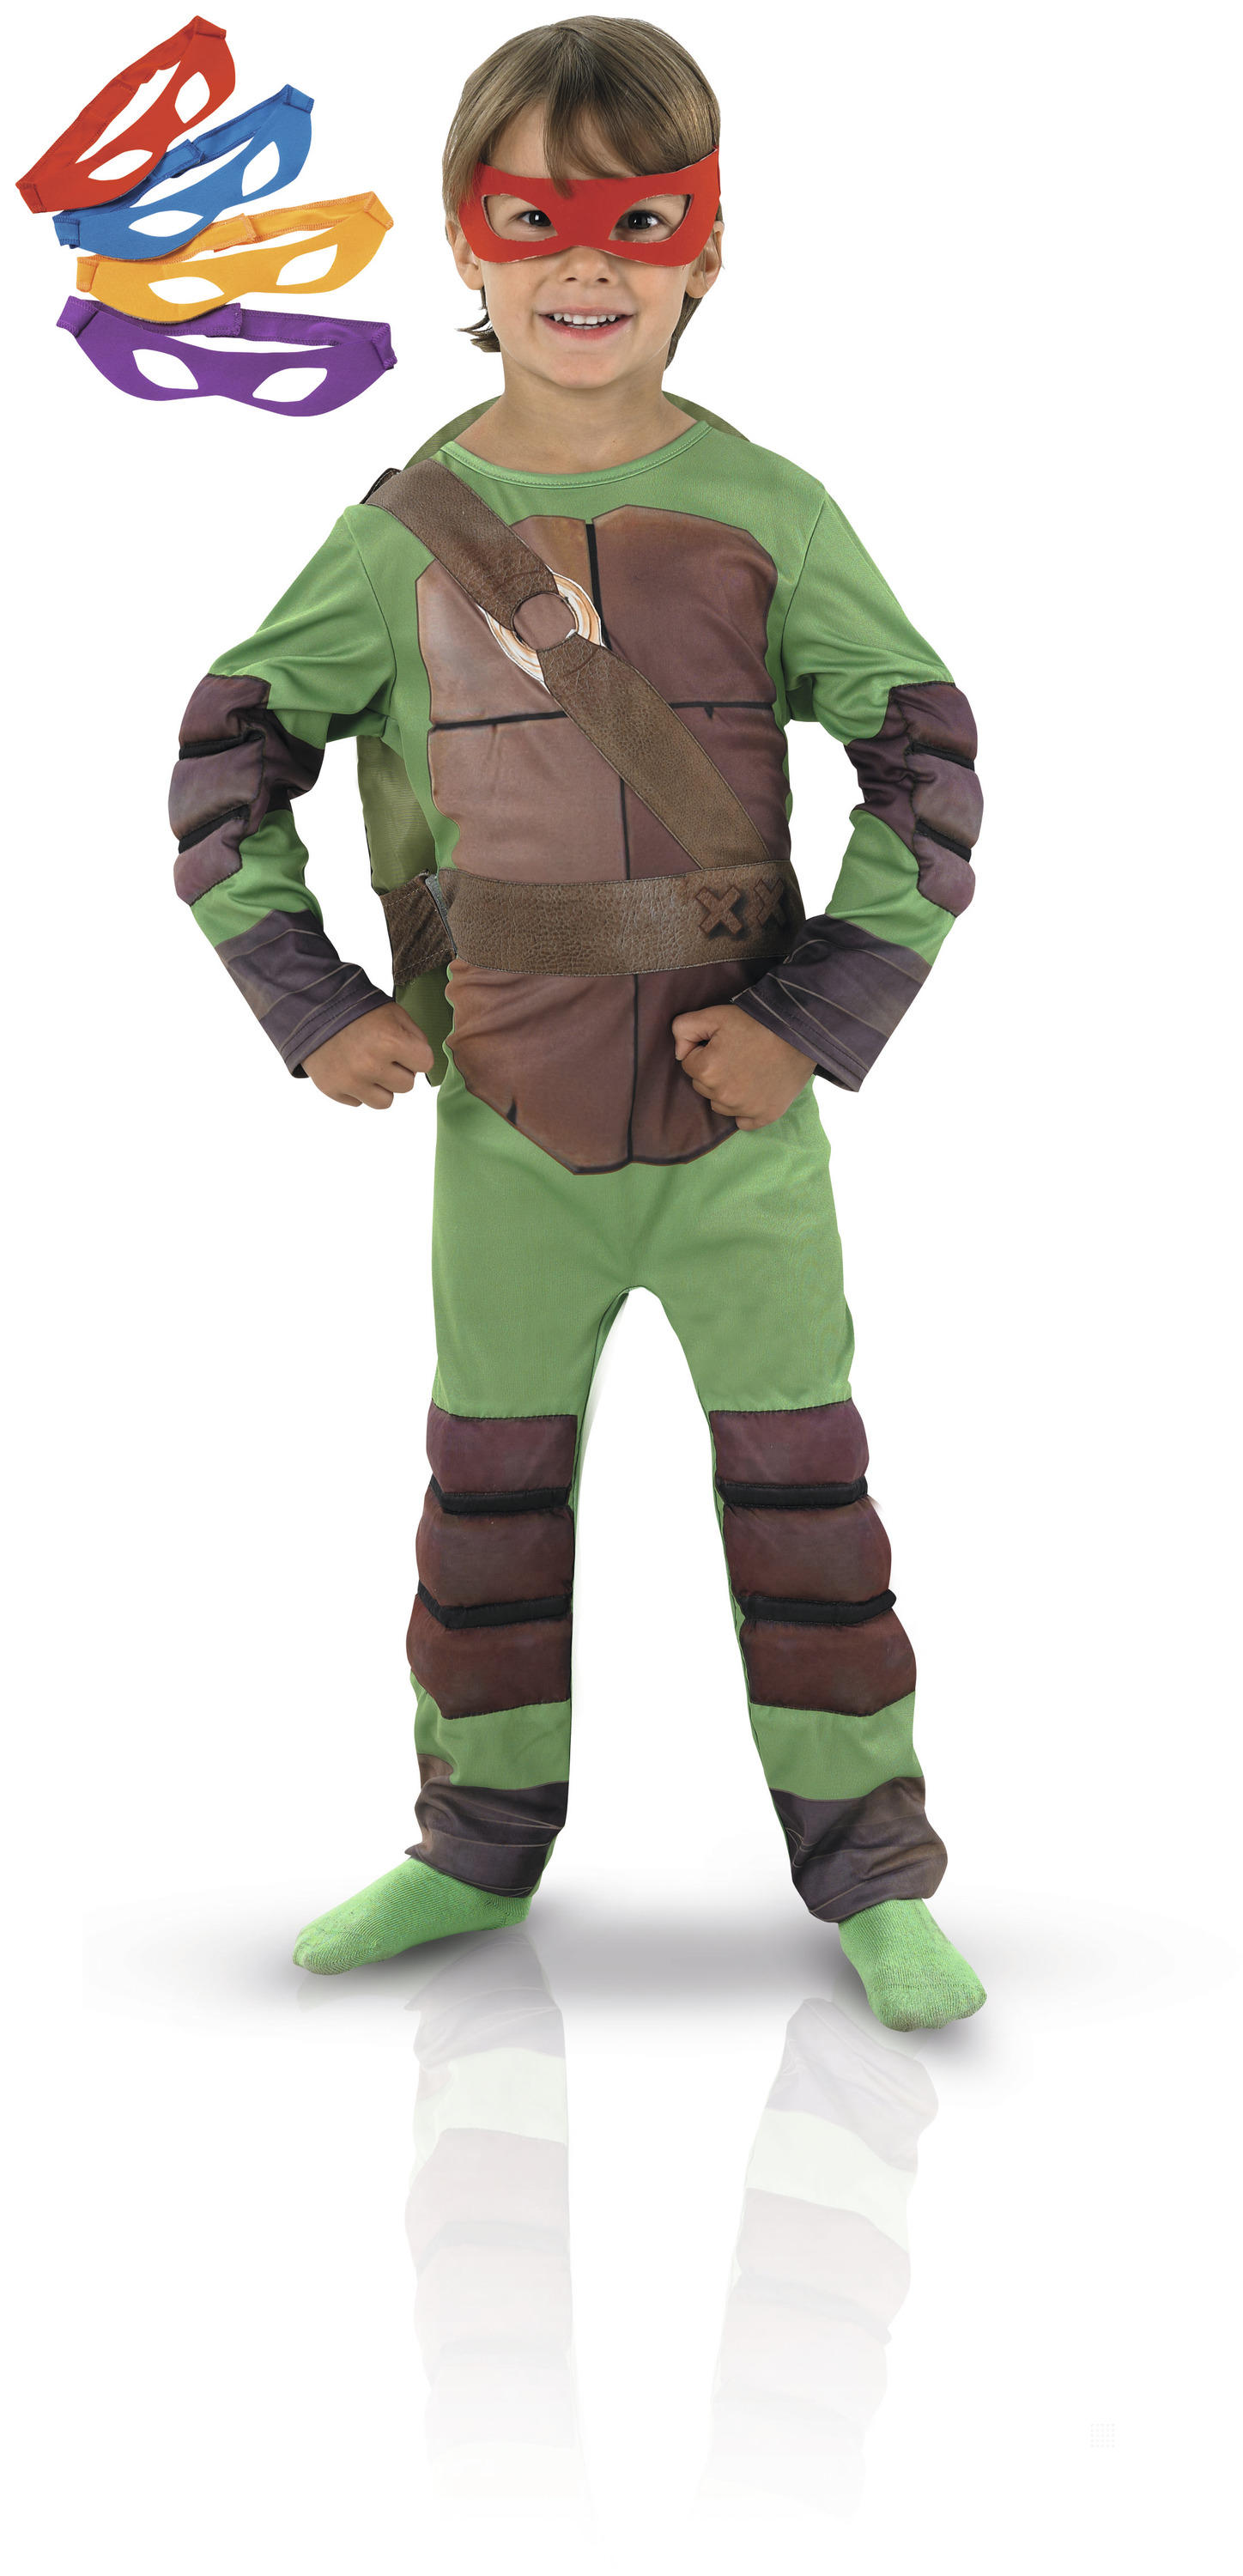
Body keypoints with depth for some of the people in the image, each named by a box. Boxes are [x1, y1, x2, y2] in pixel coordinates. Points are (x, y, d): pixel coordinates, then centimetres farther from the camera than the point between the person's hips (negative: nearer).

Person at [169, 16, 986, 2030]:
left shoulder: (764, 512, -5)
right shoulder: (408, 529, -2)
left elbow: (926, 757, -3)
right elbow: (231, 748, 6)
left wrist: (827, 1013, -11)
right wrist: (305, 1005, -1)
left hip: (739, 1120, -1)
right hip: (507, 1126, 2)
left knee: (801, 1480, 5)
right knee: (488, 1485, 13)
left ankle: (871, 1875, 17)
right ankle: (480, 1845, 29)